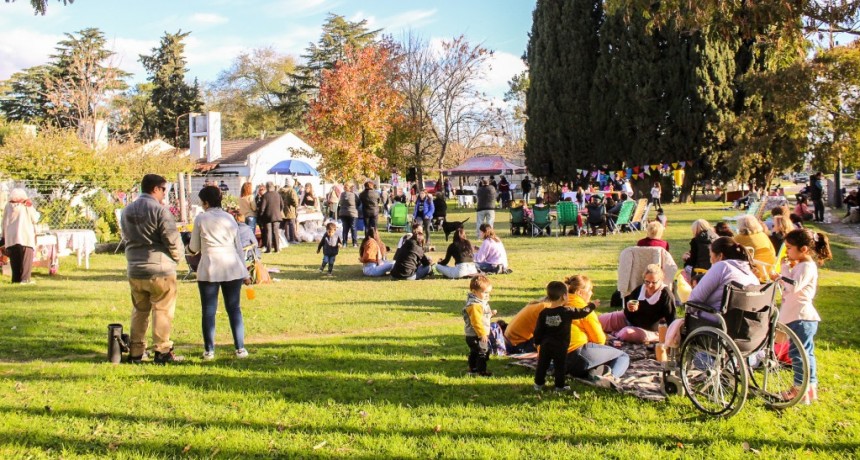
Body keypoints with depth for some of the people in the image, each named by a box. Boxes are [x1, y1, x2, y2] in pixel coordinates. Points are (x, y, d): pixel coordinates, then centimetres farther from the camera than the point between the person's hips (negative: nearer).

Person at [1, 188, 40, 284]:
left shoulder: (8, 206, 5)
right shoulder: (27, 206, -4)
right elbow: (35, 219, 0)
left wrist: (4, 236, 18)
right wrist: (37, 214, 19)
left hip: (11, 238, 3)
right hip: (26, 236, -3)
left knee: (14, 259, 9)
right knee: (26, 259, -1)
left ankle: (16, 279, 9)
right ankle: (25, 279, -8)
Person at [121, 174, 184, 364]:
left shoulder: (127, 211, 10)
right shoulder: (159, 210, -12)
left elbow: (127, 238, 14)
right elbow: (172, 240, -14)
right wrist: (176, 257, 3)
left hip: (135, 270, 6)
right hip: (160, 269, -6)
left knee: (139, 311, 16)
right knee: (162, 311, 3)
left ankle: (136, 352, 17)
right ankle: (162, 351, 5)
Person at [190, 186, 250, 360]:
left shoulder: (200, 219, -1)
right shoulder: (229, 218, 8)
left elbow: (194, 248, 6)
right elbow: (238, 247, 10)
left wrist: (189, 246, 31)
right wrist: (245, 273, 15)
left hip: (209, 269, -3)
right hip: (232, 268, 3)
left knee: (209, 310, 5)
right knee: (234, 308, 8)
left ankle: (209, 351, 7)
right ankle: (240, 348, 7)